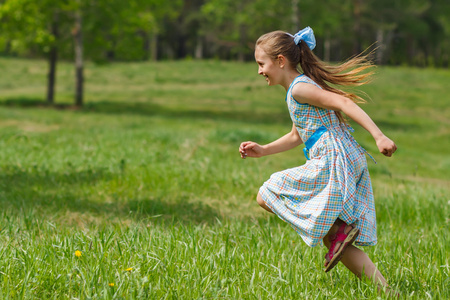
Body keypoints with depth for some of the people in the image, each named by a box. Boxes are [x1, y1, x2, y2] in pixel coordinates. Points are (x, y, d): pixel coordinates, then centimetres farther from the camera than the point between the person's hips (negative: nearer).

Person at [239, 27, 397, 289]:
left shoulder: (299, 88, -9)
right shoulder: (303, 86, 22)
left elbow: (343, 102, -20)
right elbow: (297, 136, 33)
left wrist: (379, 136, -28)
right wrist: (263, 150, 26)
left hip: (332, 162, -10)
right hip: (351, 162, 10)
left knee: (266, 196, 1)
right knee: (335, 244, 13)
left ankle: (338, 230, -7)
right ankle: (383, 288, 6)